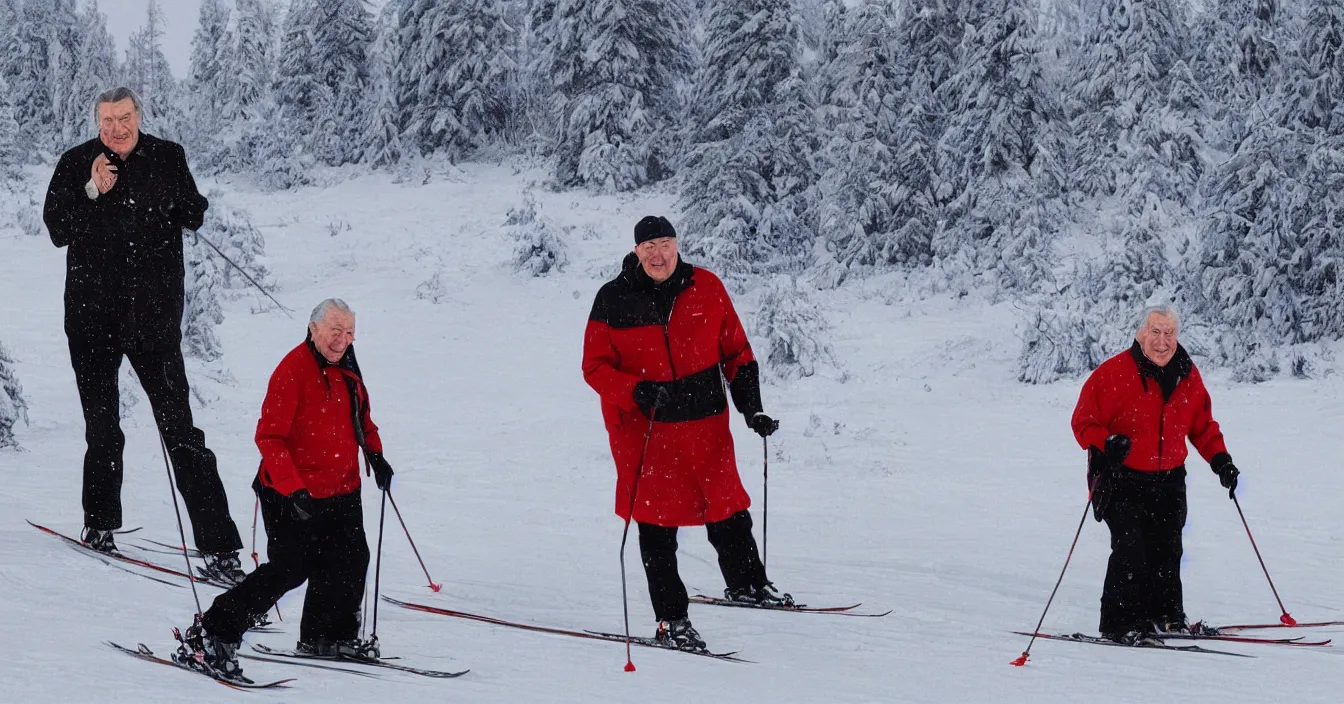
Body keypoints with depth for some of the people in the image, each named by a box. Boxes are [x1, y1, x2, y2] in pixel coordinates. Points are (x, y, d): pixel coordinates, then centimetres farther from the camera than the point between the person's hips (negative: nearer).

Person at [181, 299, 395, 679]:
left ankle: (329, 635, 29)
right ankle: (211, 634, -4)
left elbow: (360, 415, 26)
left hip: (341, 491, 8)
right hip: (293, 496, -8)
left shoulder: (346, 369, 7)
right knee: (289, 570, -11)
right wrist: (292, 488, -30)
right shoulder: (294, 370, -19)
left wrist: (375, 455, 13)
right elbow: (269, 436, -23)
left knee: (351, 559, 9)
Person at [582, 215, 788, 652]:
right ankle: (671, 620, 9)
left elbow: (736, 351, 8)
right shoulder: (614, 301, -6)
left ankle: (746, 583, 35)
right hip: (644, 427, -2)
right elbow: (595, 367, -5)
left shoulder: (706, 289, -1)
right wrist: (638, 391, -21)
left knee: (727, 507, 9)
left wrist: (751, 407, 1)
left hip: (705, 421, 2)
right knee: (657, 522, 1)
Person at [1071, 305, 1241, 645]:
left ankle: (1166, 615, 24)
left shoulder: (1187, 376, 6)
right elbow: (1084, 421, -9)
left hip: (1168, 481, 5)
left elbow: (1202, 425, 18)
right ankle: (1120, 623, -7)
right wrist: (1105, 444, -27)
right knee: (1130, 548, -14)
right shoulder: (1114, 373, -11)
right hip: (1122, 479, -5)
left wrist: (1219, 458, 7)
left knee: (1167, 550, 9)